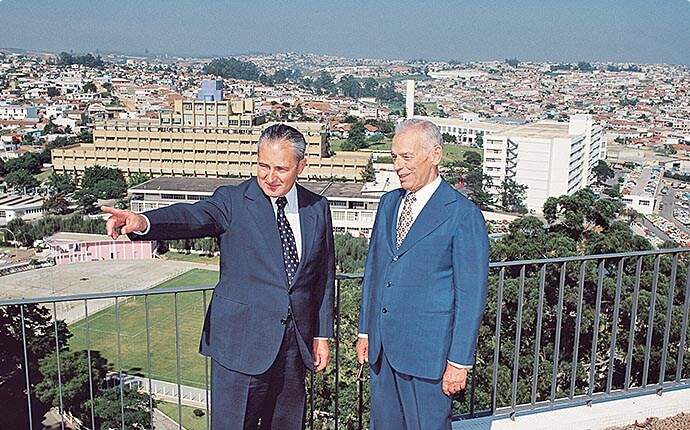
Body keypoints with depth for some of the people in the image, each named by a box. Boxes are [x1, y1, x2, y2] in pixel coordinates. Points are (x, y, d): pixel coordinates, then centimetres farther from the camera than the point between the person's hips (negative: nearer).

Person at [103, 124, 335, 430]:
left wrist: (322, 335, 12)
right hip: (241, 343, -3)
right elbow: (194, 216, -25)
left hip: (296, 345, 4)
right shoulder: (232, 201, -5)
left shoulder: (318, 208, 6)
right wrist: (142, 222, -45)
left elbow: (324, 276, 12)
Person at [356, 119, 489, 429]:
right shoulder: (388, 203, 9)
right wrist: (365, 330, 14)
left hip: (427, 349, -6)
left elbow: (472, 294, -11)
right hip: (381, 345, 6)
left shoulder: (463, 215, -12)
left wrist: (460, 360, -12)